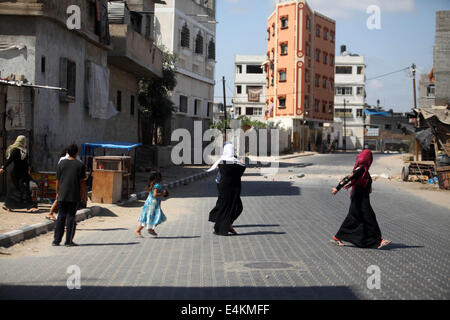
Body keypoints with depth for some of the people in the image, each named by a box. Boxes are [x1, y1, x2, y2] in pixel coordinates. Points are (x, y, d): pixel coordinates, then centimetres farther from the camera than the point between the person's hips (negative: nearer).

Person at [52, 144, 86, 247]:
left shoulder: (61, 163, 3)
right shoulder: (80, 165, -4)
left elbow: (58, 180, 5)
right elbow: (82, 182, -5)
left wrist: (57, 193, 15)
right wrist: (83, 196, 4)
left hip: (62, 195, 2)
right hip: (74, 196, -2)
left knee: (61, 217, 9)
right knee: (71, 217, 2)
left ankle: (56, 240, 9)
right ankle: (68, 241, 3)